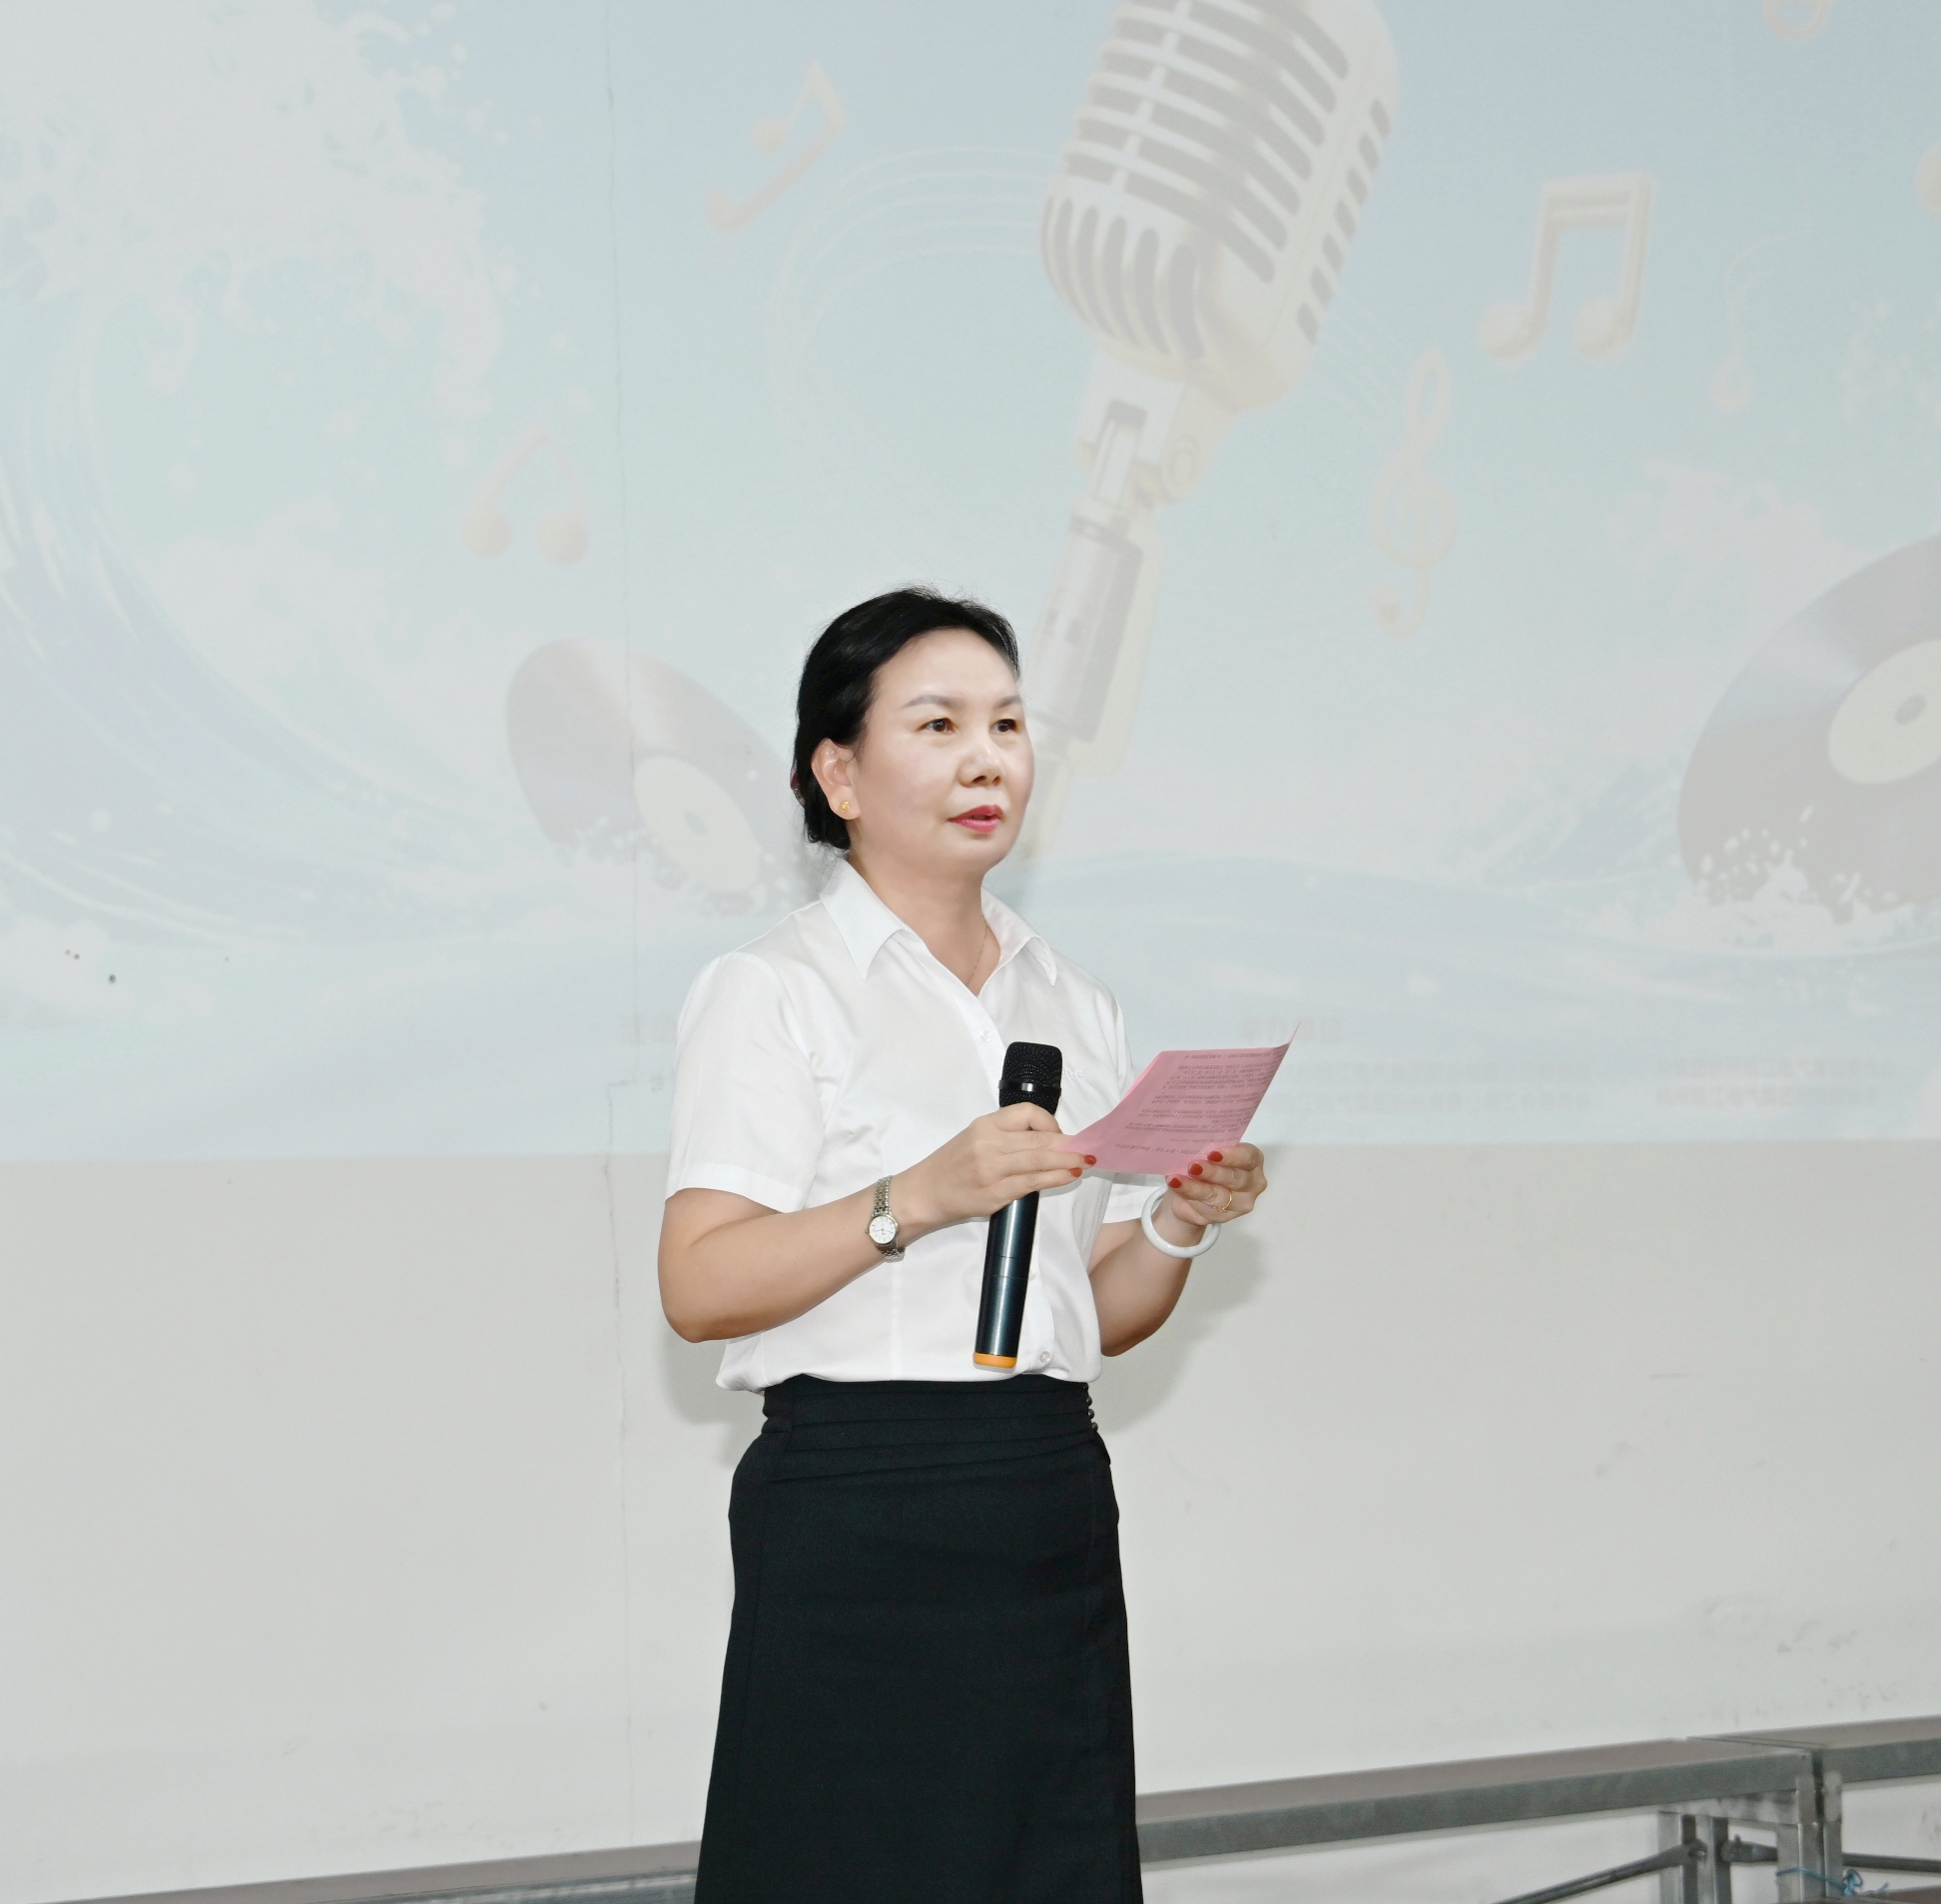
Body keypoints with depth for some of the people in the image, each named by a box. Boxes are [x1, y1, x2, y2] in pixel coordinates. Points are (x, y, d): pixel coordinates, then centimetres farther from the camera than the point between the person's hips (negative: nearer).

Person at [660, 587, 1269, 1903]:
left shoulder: (1077, 1005, 17)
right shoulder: (775, 992, -3)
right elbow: (698, 1288, -13)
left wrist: (1178, 1230, -2)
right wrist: (919, 1198, -22)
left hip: (1055, 1510, 6)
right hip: (860, 1514, -6)